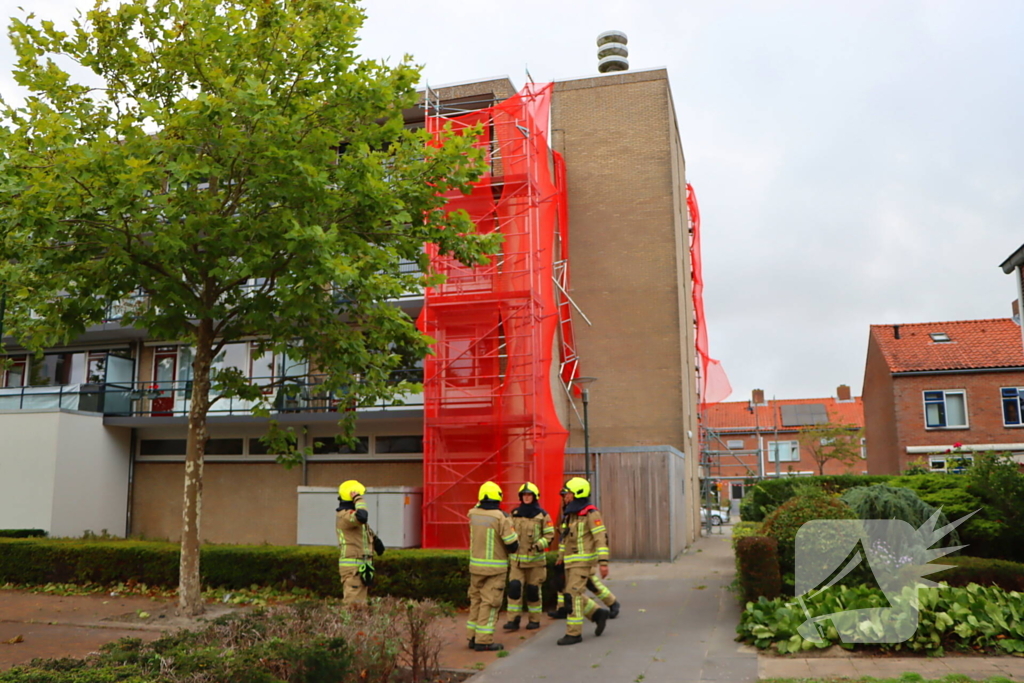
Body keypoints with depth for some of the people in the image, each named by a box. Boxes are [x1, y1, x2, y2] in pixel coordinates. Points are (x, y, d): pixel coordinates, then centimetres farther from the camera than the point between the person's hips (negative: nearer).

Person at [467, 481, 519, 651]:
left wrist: (482, 503, 15)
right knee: (489, 603, -1)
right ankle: (483, 641, 0)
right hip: (495, 567, -6)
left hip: (475, 565, 6)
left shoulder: (473, 514, -1)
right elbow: (512, 544, -12)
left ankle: (473, 637, 22)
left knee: (476, 600, 16)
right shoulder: (500, 517, -17)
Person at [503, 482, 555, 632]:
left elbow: (549, 535, -5)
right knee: (514, 587, -7)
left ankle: (534, 620, 19)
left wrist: (538, 545, -19)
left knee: (533, 590, 5)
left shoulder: (542, 516, -4)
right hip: (517, 559, 3)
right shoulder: (514, 514, 7)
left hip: (535, 559, -2)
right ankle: (513, 620, -2)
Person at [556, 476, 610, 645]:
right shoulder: (569, 514, 12)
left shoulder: (590, 513, -13)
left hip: (583, 560, -8)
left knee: (573, 595, -9)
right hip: (570, 561, 8)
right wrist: (561, 556, 22)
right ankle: (598, 613, 25)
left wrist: (603, 562, -22)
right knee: (574, 595, 10)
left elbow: (601, 537, -16)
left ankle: (574, 633, -2)